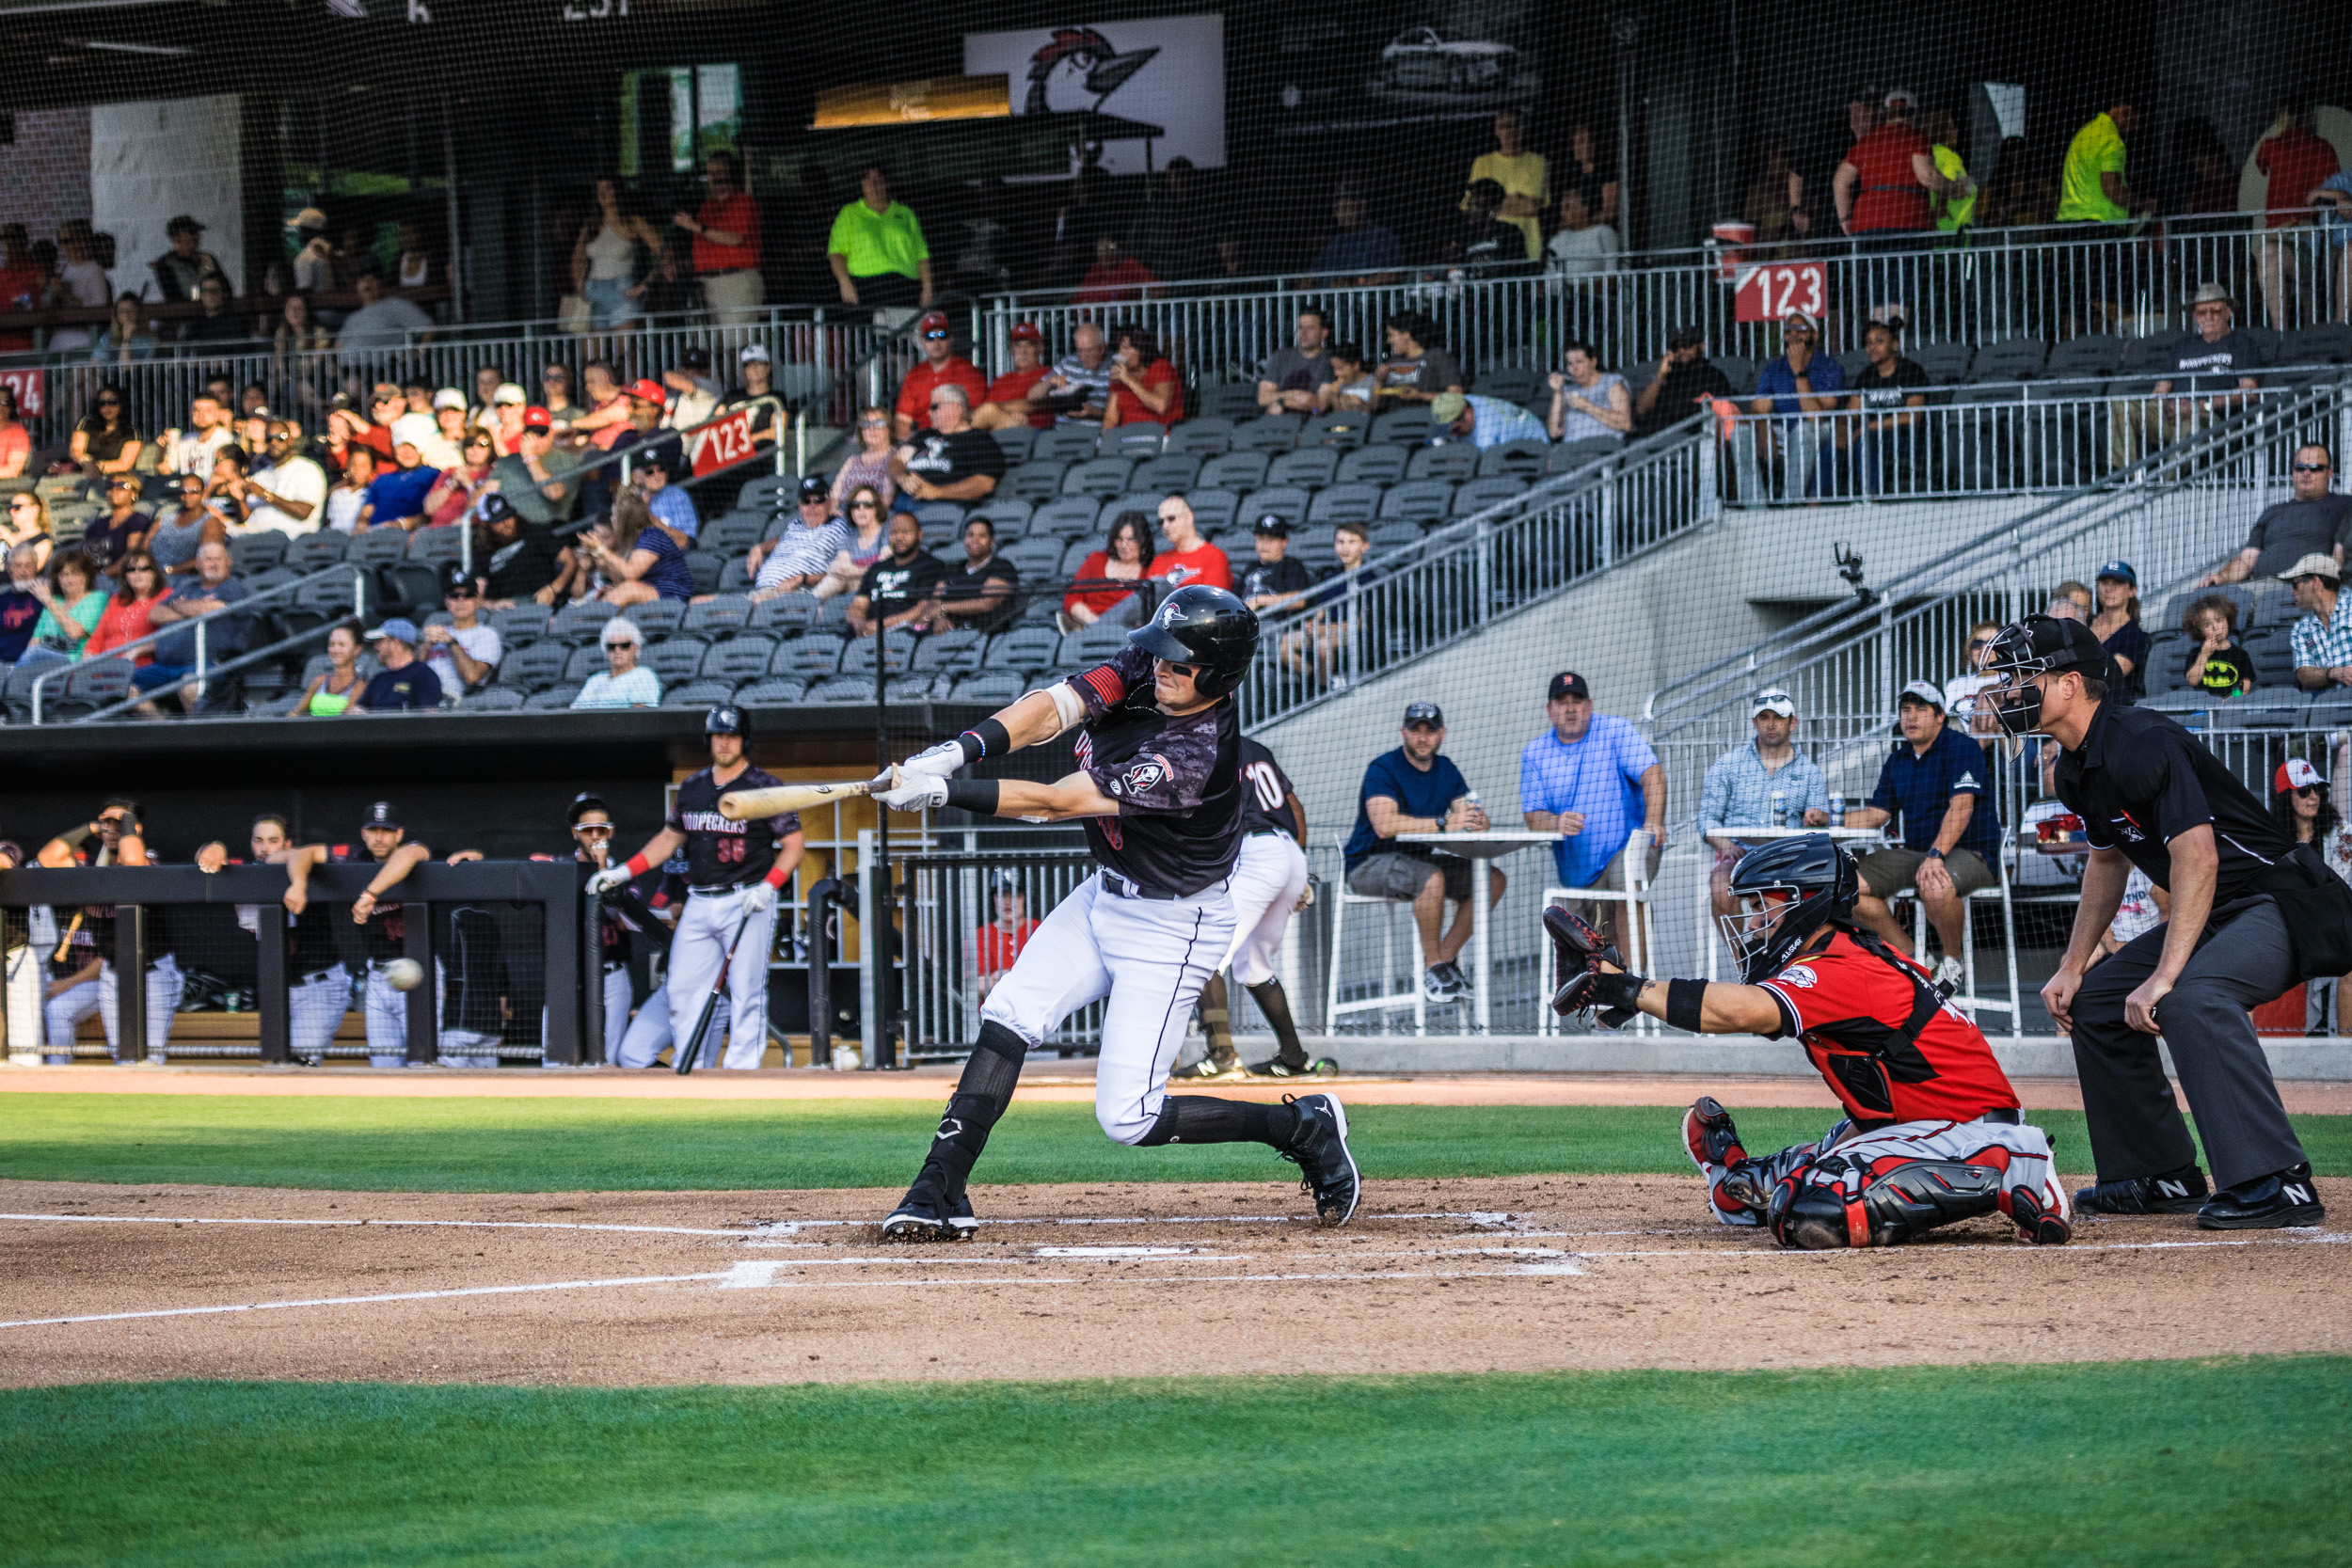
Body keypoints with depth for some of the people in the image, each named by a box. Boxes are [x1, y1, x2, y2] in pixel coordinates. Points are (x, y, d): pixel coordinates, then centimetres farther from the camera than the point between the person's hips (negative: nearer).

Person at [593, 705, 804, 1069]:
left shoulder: (764, 787, -2)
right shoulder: (693, 788, 14)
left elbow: (793, 845, -3)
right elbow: (670, 837, 25)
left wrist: (767, 888, -17)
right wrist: (622, 872, 19)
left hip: (747, 904, -6)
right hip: (700, 904, 6)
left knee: (746, 994, -9)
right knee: (683, 992, 1)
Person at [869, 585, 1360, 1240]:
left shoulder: (1197, 756, -33)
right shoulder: (1141, 668, -10)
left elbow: (1056, 802, -32)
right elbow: (1053, 709, -16)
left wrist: (943, 791, -34)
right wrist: (960, 748, -33)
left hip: (1170, 929, -8)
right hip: (1106, 897, 8)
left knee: (1127, 1117, -8)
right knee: (1008, 1017, -5)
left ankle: (1304, 1128, 7)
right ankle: (940, 1192, -3)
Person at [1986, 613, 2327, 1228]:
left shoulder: (2142, 744, -24)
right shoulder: (2077, 768, 8)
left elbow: (2197, 855, -32)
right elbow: (2107, 861, 23)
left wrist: (2165, 975, -37)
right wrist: (2072, 967, 15)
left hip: (2282, 906, -11)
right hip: (2214, 918, 11)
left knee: (2192, 996, -35)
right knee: (2097, 999, 12)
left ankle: (2277, 1182, -38)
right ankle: (2162, 1176, 19)